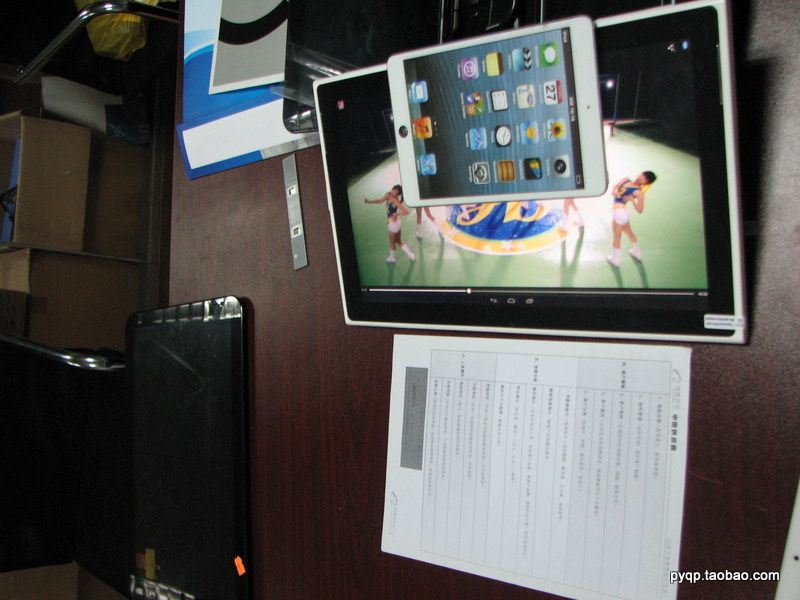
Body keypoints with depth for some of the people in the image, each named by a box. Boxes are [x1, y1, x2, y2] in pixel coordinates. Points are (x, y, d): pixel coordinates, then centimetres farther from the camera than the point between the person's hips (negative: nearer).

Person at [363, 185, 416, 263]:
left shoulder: (396, 201, -26)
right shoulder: (388, 195, -4)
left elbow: (406, 212, -31)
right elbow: (380, 200, 15)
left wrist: (397, 214, -28)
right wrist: (369, 201, 10)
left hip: (394, 223, -8)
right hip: (390, 222, 8)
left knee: (392, 242, 15)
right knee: (399, 241, 20)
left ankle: (392, 257, 38)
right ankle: (411, 255, 28)